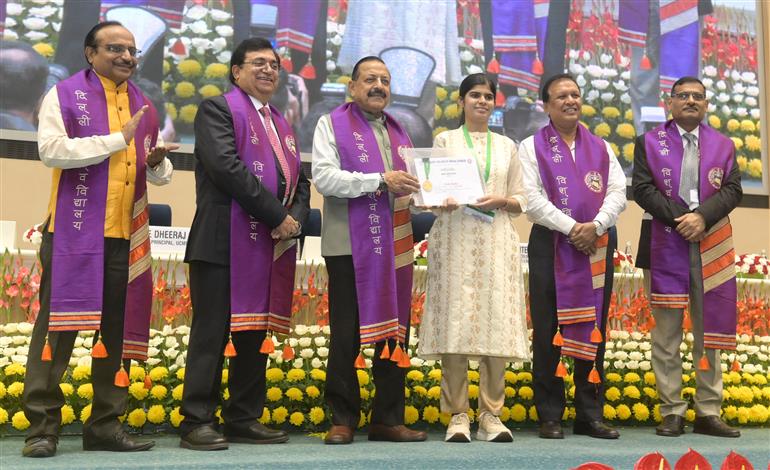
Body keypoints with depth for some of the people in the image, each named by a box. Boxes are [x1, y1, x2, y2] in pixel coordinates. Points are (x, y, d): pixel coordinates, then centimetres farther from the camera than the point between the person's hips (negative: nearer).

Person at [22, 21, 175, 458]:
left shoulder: (144, 106, 18)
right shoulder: (64, 95, 2)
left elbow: (158, 171, 24)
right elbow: (51, 149, -14)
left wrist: (158, 163, 0)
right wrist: (117, 139, -14)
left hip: (127, 235, 5)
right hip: (74, 231, -5)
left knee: (117, 330, 7)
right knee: (59, 324, -4)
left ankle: (106, 423, 15)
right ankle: (43, 425, 3)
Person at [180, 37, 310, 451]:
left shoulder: (281, 123, 23)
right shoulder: (218, 109, 0)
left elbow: (300, 180, 19)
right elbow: (227, 167, -14)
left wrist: (295, 217, -2)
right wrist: (277, 216, -14)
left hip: (271, 246, 7)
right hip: (224, 241, -7)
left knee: (257, 333, 8)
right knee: (212, 334, -5)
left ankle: (244, 419, 16)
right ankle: (197, 422, 2)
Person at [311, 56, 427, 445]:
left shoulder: (398, 132, 21)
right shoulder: (332, 124, 4)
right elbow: (323, 177, -11)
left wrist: (418, 191, 4)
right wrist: (379, 181, -16)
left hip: (395, 248, 5)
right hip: (351, 247, -5)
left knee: (394, 334, 6)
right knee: (346, 336, -1)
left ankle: (388, 419, 15)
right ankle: (342, 419, 10)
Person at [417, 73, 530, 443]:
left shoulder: (507, 146, 17)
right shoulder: (445, 140, 12)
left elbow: (522, 200, 15)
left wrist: (502, 201, -6)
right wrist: (443, 202, -15)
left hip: (496, 242, 2)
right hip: (456, 239, -2)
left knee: (497, 323, -4)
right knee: (455, 322, -7)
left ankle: (491, 415, 3)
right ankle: (458, 416, 0)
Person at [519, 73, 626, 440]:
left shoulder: (601, 148, 16)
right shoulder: (531, 147, 5)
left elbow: (618, 192, 5)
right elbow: (532, 198, -6)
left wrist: (595, 225, -12)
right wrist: (571, 228, -14)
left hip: (597, 245, 3)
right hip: (551, 244, -3)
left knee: (592, 330, 5)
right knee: (549, 332, -2)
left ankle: (590, 415, 13)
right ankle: (550, 416, 6)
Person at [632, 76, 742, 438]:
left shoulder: (723, 145, 14)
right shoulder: (649, 142, 7)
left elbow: (733, 189, 4)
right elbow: (642, 188, -3)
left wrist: (702, 217, -13)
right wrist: (679, 218, -14)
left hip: (711, 246, 2)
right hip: (664, 245, -2)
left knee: (709, 332, 5)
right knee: (667, 333, 1)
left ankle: (708, 413, 12)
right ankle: (671, 413, 7)